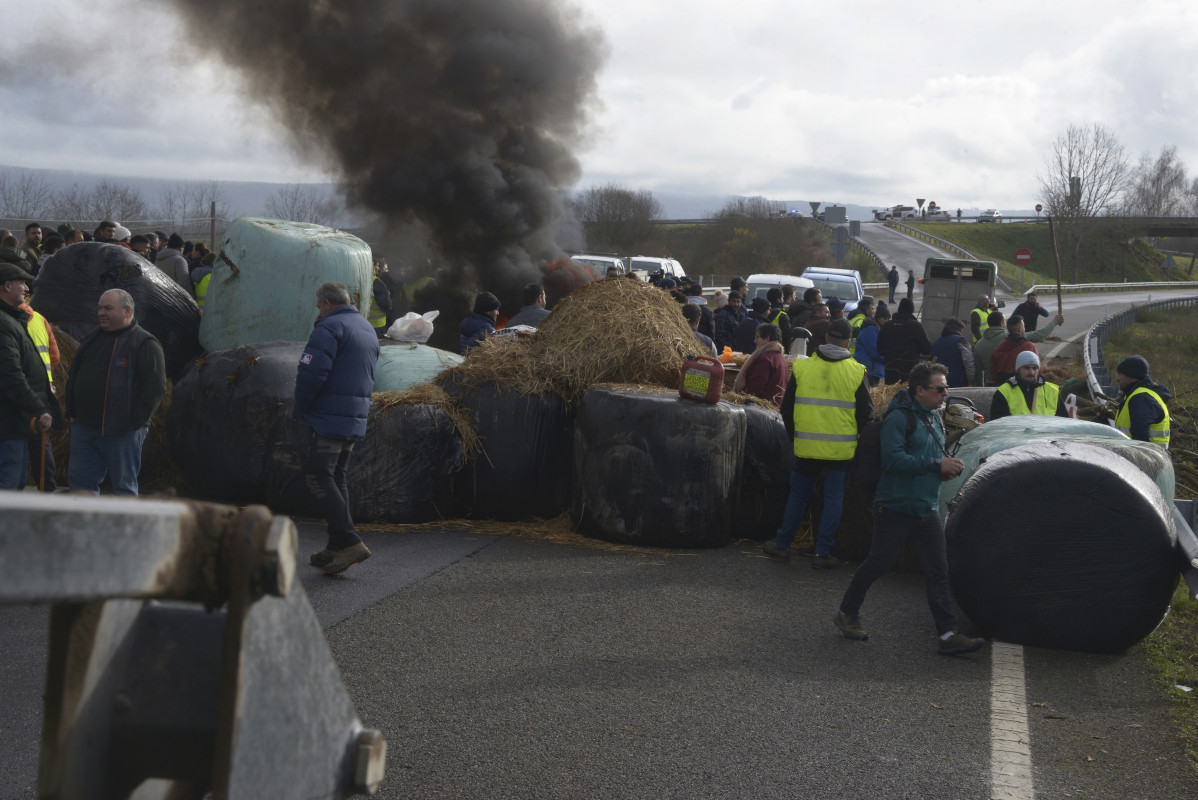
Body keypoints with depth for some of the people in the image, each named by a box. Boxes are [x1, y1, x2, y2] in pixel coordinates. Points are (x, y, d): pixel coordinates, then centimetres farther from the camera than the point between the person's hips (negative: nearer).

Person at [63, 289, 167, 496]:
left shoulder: (145, 344, -7)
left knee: (124, 487, 1)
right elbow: (73, 377, 24)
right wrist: (72, 413, 13)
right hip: (83, 428, 7)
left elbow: (155, 387, -12)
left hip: (122, 432, -7)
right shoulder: (92, 339, 16)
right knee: (80, 480, 9)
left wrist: (134, 423, -16)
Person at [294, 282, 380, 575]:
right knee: (337, 478, 13)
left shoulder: (330, 328, -11)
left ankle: (349, 542, -16)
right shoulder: (368, 330, 20)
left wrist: (300, 409, -6)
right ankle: (336, 546, 14)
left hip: (329, 418, -9)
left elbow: (311, 373, -19)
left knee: (319, 476, -8)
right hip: (356, 419, 9)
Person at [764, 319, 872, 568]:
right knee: (833, 499, 7)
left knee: (798, 495, 14)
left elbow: (787, 408, 5)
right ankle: (823, 553, 7)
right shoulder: (856, 372, -4)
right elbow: (866, 414, -1)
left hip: (806, 446, 2)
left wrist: (795, 436, 18)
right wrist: (858, 443, 14)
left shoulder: (801, 367, -1)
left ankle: (782, 545, 21)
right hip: (841, 450, -1)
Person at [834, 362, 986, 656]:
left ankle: (948, 635, -1)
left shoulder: (935, 421, 14)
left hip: (927, 510, 7)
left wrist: (948, 467, 4)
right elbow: (893, 459, -23)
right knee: (878, 564, 3)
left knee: (938, 571, 1)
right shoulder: (899, 418, -13)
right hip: (896, 507, -7)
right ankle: (847, 613, 22)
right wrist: (936, 464, -22)